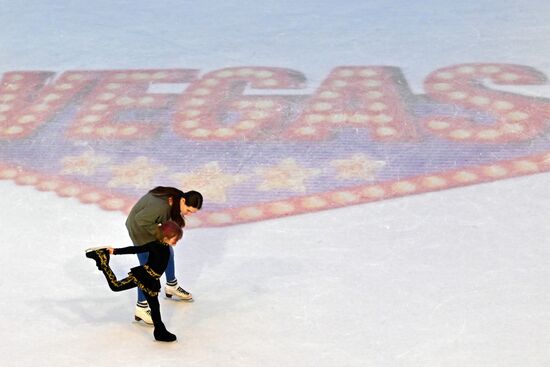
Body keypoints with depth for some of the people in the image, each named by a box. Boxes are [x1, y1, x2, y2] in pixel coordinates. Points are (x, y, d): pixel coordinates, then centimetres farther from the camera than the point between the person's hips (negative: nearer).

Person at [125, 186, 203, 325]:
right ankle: (141, 307, 2)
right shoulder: (161, 206, -41)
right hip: (140, 229, -9)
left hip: (152, 225, 9)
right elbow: (141, 220, -33)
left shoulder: (175, 198, -15)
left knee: (168, 252, 25)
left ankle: (171, 286, 49)